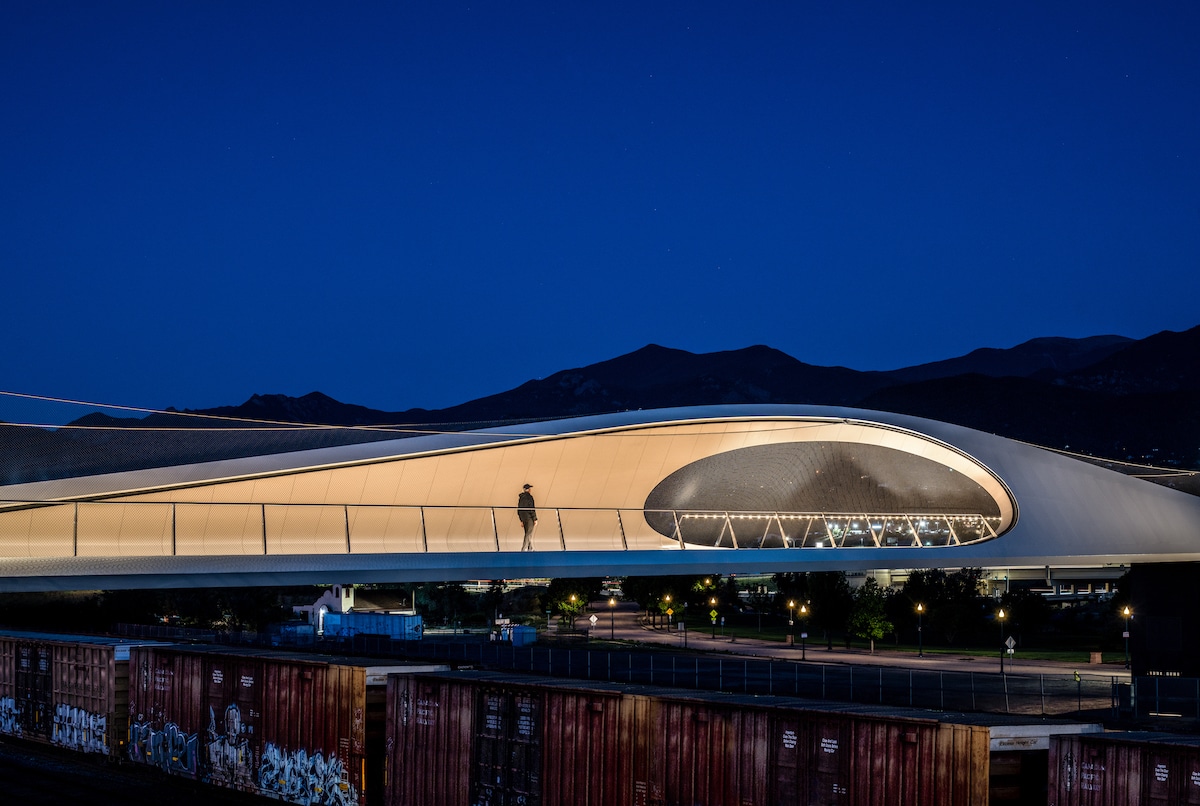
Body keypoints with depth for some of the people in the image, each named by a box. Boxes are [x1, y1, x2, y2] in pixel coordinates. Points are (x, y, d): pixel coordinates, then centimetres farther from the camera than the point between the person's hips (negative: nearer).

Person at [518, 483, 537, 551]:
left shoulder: (520, 498, 13)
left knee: (529, 534, 15)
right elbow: (531, 509, -15)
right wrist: (535, 519, -11)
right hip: (529, 517, -8)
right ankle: (524, 549, -16)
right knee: (529, 534, -8)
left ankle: (530, 549, 19)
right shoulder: (529, 497, -10)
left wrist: (521, 520, 21)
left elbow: (518, 510, 16)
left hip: (523, 518, 8)